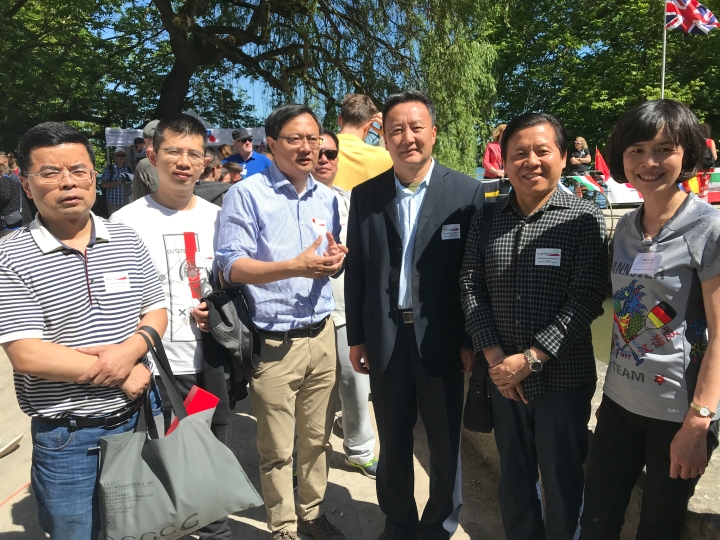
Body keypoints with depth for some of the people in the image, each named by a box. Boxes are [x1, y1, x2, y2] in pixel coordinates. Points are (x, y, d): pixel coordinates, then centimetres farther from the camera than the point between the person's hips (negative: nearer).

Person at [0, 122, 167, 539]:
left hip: (141, 417, 4)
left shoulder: (127, 241, 2)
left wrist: (128, 351, -18)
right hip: (66, 438, -3)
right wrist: (121, 376, -16)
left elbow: (156, 314, 4)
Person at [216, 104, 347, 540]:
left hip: (322, 336, 5)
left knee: (318, 439, 15)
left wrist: (337, 259, -7)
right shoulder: (246, 194, -7)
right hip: (273, 343, -4)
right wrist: (295, 266, -25)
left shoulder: (327, 198, 10)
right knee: (277, 451, 9)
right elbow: (232, 266, -13)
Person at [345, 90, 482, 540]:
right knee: (393, 444, 18)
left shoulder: (467, 192, -5)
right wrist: (356, 337, 4)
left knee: (446, 445, 15)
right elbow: (356, 270, 4)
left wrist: (473, 339, -5)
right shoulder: (365, 195, 2)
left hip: (441, 338, -2)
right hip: (385, 338, 2)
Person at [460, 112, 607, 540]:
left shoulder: (585, 218, -7)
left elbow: (587, 297, -14)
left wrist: (531, 358, -18)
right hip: (503, 375, 3)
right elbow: (471, 286, 0)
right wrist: (493, 354, -9)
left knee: (562, 480, 14)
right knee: (513, 476, 19)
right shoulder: (487, 219, 3)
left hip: (564, 377, -3)